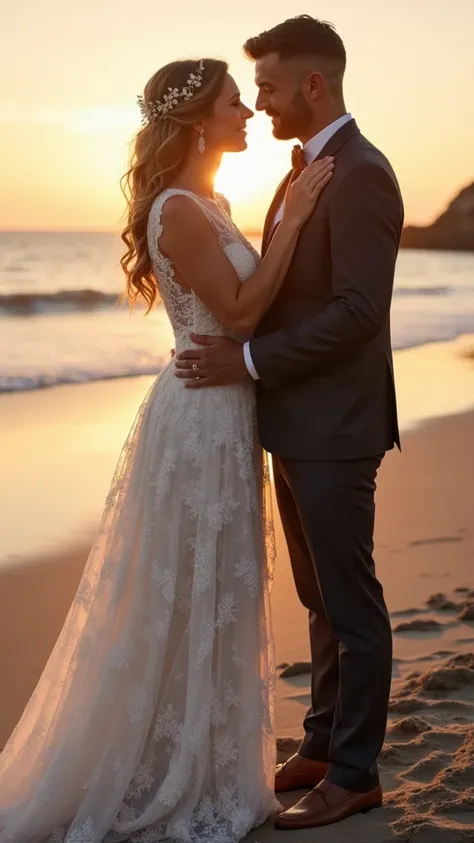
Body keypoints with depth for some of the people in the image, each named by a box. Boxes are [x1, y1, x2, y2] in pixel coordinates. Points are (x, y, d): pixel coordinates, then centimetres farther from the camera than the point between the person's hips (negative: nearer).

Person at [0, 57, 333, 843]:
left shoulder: (207, 203, 12)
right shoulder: (180, 209, -18)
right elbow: (239, 310, -21)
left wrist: (293, 210, 10)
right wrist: (292, 219, -17)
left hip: (222, 419, 10)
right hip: (201, 421, -10)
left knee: (212, 595, 18)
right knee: (184, 597, 2)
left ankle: (198, 761, 34)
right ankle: (171, 779, 18)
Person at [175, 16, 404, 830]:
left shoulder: (361, 174, -16)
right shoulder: (307, 170, 14)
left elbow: (358, 312, -23)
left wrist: (249, 359, -21)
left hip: (333, 429, -9)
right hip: (296, 424, 9)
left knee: (350, 603, 3)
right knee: (320, 597, 18)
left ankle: (354, 773, 16)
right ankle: (323, 742, 32)